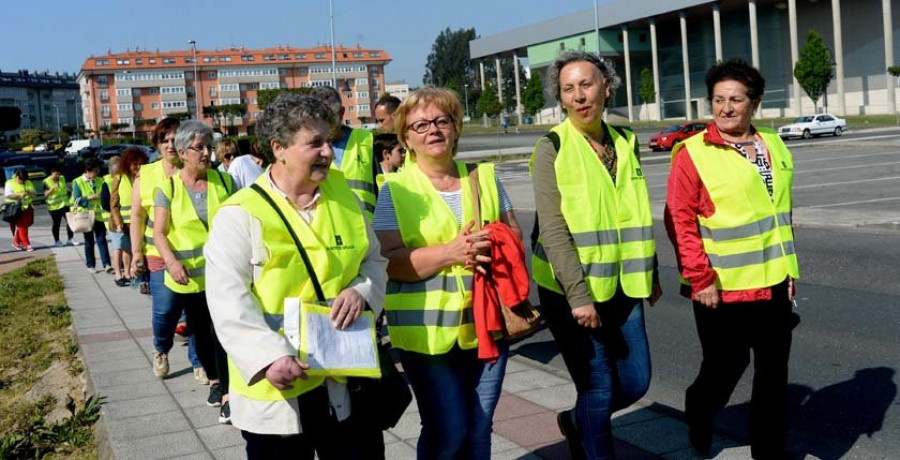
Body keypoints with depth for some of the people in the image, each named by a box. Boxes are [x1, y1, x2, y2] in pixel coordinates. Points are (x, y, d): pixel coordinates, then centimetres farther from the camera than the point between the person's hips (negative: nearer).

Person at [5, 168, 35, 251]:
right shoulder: (10, 183, -1)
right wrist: (20, 194, -24)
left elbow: (34, 194, 14)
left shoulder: (28, 183, 14)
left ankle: (16, 242, 22)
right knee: (22, 227, -7)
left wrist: (30, 193, -10)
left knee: (23, 226, 7)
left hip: (28, 208, 5)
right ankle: (27, 245, -7)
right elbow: (8, 195, -12)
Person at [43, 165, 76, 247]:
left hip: (65, 204, 5)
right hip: (54, 206, -5)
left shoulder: (62, 178, 7)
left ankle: (70, 239, 7)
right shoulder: (46, 181, -9)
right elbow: (46, 194, -15)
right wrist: (53, 188, -26)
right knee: (56, 224, 2)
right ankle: (57, 241, 13)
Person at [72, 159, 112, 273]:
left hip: (99, 215, 2)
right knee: (89, 242, 9)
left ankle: (106, 264, -11)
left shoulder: (100, 181, 7)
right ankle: (91, 265, 17)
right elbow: (77, 200, -10)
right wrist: (90, 197, -18)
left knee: (101, 239, -6)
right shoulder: (78, 182, -4)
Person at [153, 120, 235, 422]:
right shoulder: (168, 187, -5)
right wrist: (172, 262, -25)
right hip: (188, 276, 1)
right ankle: (214, 380, 37)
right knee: (200, 332, 16)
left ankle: (228, 394, -2)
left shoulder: (223, 181, -1)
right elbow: (159, 232, -8)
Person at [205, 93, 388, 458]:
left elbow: (373, 260, 14)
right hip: (276, 385, -4)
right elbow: (228, 300, -16)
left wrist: (361, 290, -9)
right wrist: (269, 356, -29)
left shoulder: (344, 195, 7)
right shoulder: (240, 214, -10)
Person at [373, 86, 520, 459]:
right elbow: (389, 261, -10)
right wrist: (450, 251, -23)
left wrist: (492, 248, -12)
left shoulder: (484, 178, 9)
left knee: (479, 430, 11)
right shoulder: (396, 190, -2)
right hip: (427, 330, -4)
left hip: (486, 322, 4)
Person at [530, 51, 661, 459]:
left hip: (621, 286, 6)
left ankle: (576, 421, 38)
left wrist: (650, 273, 20)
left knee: (635, 382, 11)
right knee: (599, 388, 0)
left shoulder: (625, 143, 8)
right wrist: (578, 294, -21)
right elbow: (552, 229, -16)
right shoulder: (552, 147, -10)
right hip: (571, 290, -6)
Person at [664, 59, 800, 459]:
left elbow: (781, 213, 17)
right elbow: (679, 220, -14)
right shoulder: (693, 153, -11)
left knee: (773, 371, 11)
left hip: (773, 283, 5)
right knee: (725, 366, 7)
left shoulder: (773, 146, 8)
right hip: (722, 288, -5)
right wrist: (700, 278, -18)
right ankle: (698, 414, 39)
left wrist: (789, 267, 14)